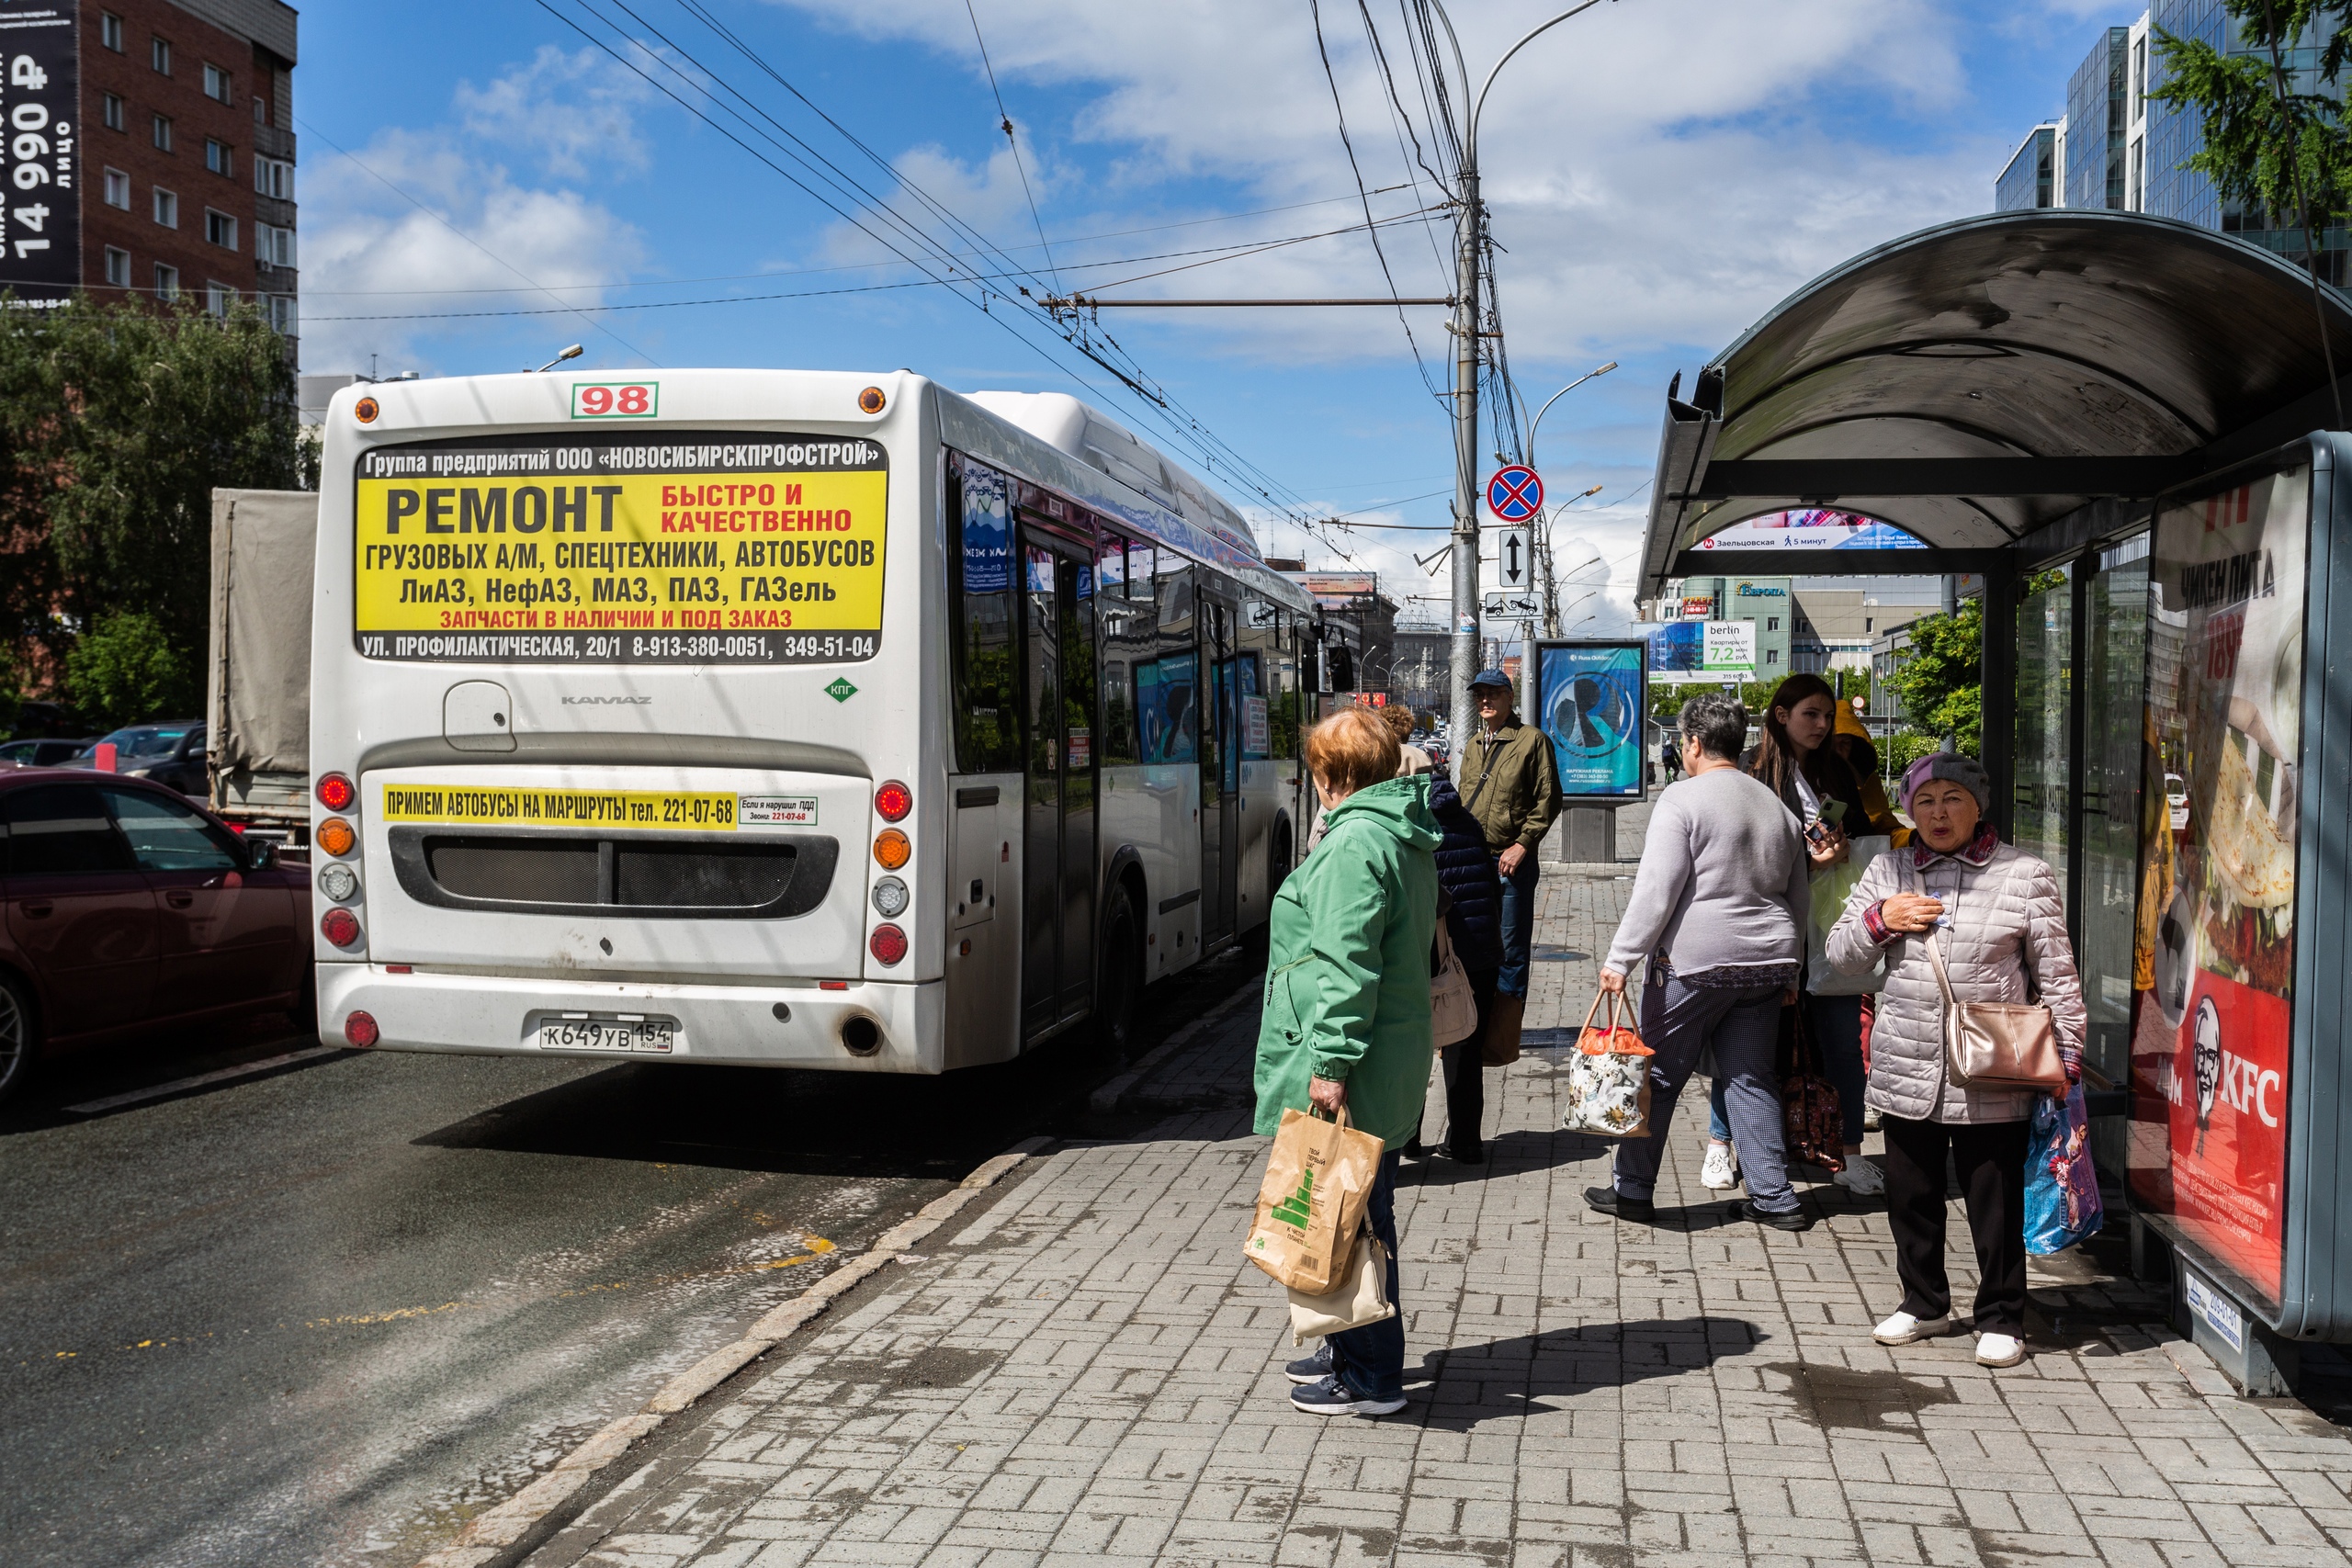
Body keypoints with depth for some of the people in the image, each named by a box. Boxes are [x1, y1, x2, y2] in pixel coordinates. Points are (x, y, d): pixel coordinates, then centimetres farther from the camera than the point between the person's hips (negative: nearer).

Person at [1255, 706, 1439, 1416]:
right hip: (1392, 1065, 10)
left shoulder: (1356, 843, -18)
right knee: (1361, 1210, 19)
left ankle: (1371, 1377, 7)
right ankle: (1353, 1347, 32)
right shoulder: (1407, 840, 14)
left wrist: (1331, 1061, -24)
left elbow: (1347, 965, -24)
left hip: (1349, 1071, -10)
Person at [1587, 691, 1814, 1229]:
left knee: (1657, 1075, 4)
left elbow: (1656, 891, -16)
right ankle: (1774, 1199, 12)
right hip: (1767, 963, 7)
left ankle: (1633, 1190, 12)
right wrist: (1788, 971, 27)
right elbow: (1800, 899, 20)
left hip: (1694, 963, -6)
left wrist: (1621, 959, -13)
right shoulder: (1778, 808, 14)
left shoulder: (1681, 799, -9)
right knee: (1752, 1078, 12)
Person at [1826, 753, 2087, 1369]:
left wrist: (2068, 1056, -2)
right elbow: (1841, 953, 11)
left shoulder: (2025, 876, 0)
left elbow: (2056, 975, 2)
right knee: (1911, 1196, 14)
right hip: (1906, 1074, 3)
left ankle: (2001, 1318, 21)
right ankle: (1924, 1302, 32)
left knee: (1996, 1201, 4)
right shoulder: (1888, 872, 8)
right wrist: (1881, 920, -8)